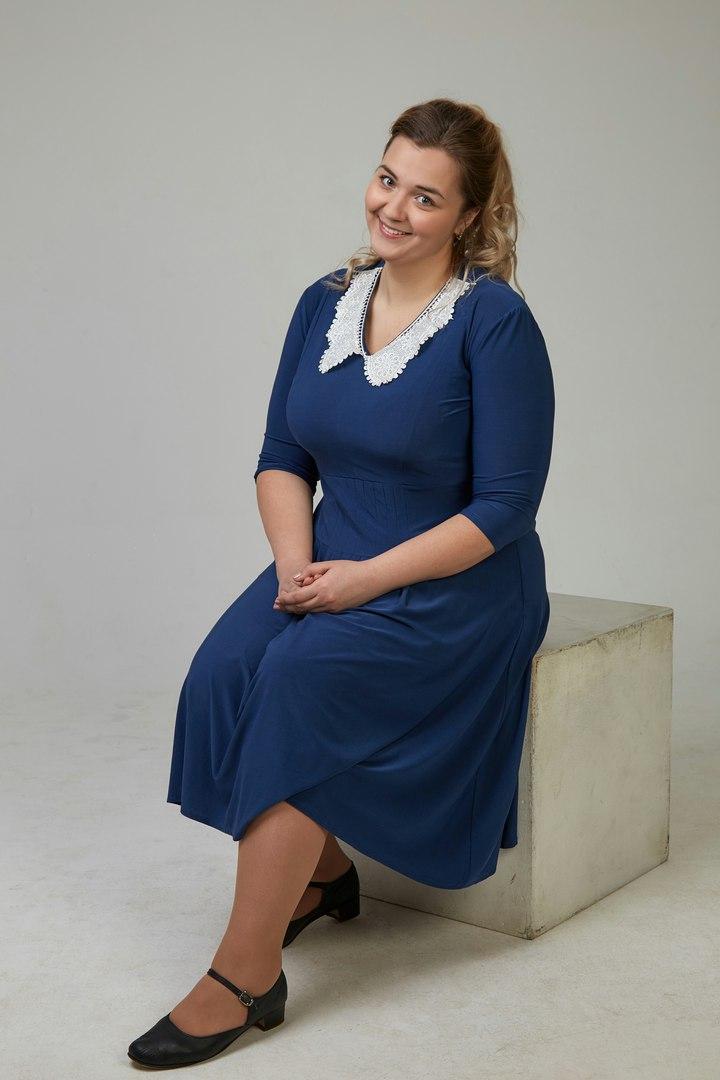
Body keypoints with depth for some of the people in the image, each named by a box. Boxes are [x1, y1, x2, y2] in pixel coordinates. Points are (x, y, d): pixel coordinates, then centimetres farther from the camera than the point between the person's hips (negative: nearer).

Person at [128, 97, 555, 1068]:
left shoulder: (494, 322, -13)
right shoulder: (327, 304, 6)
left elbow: (504, 507, -15)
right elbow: (282, 458, 11)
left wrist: (367, 580, -19)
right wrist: (297, 559, -9)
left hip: (455, 586, -5)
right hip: (336, 565, 6)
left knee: (301, 681, -29)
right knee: (224, 672, -21)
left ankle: (247, 972, -21)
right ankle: (319, 872, 4)